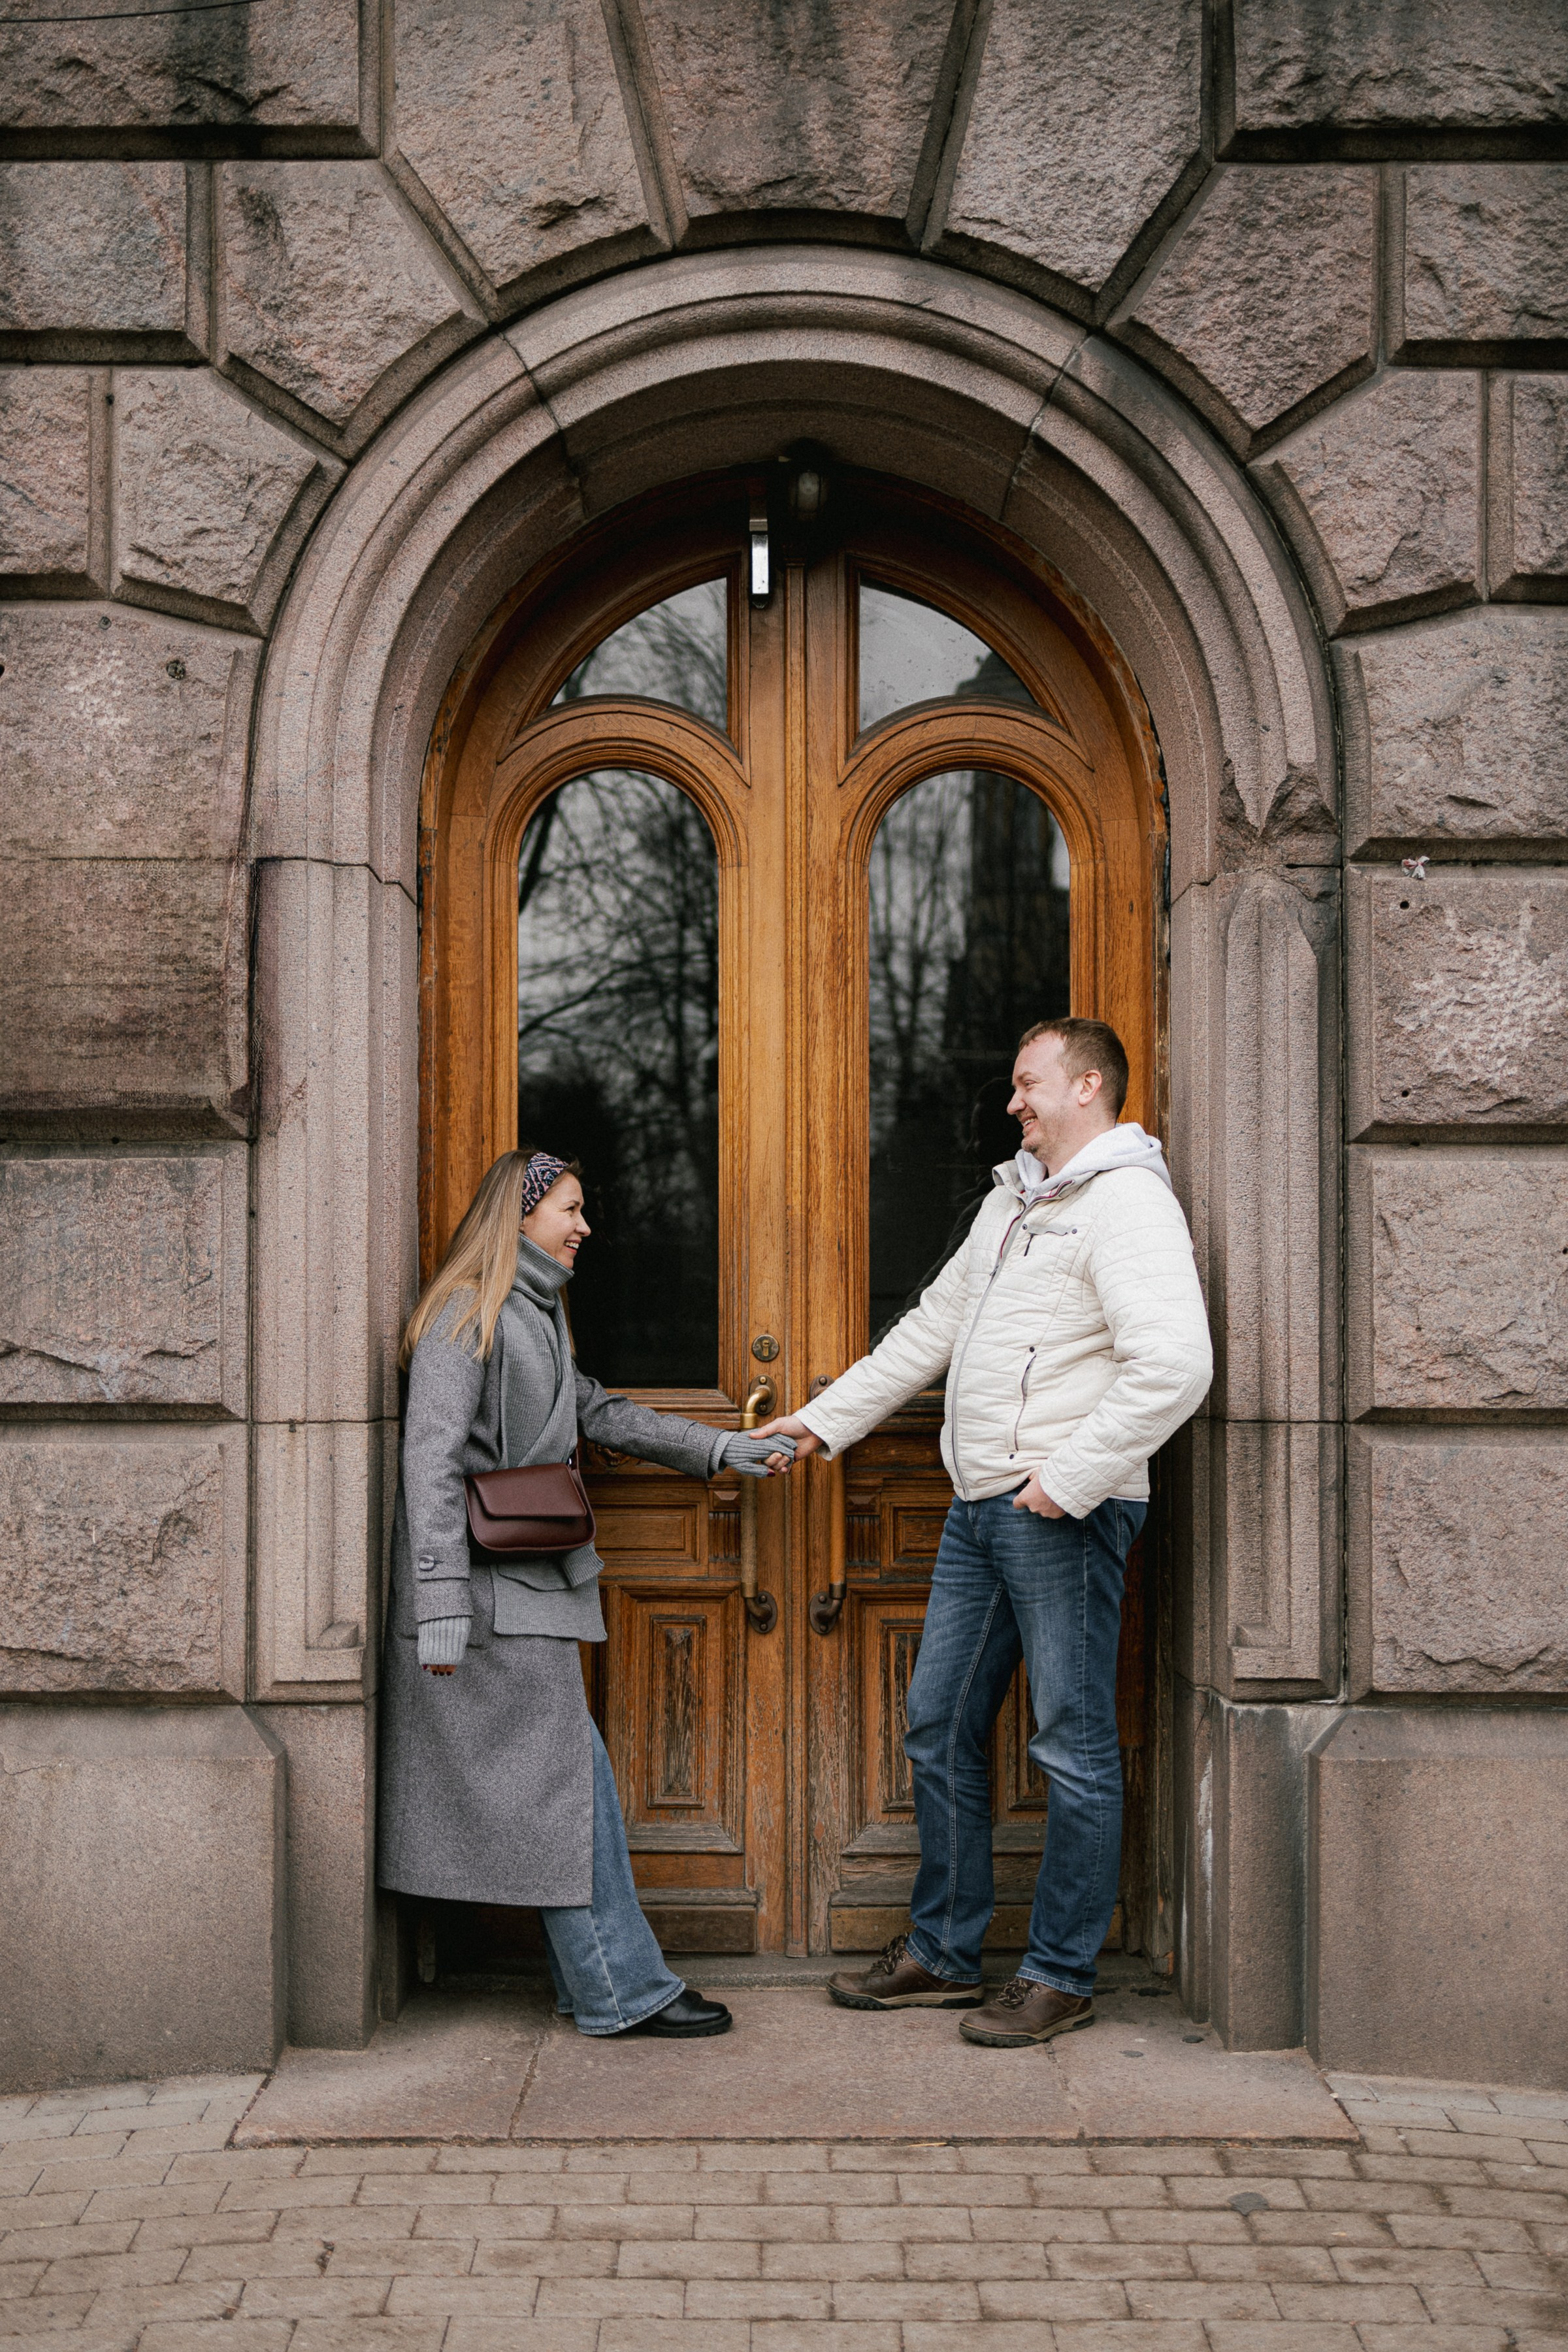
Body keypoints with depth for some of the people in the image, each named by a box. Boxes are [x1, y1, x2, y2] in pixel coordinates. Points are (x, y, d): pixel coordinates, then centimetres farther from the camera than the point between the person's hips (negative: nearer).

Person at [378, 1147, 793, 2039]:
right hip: (496, 1596, -10)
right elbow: (432, 1464, -17)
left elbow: (603, 1415, 26)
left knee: (572, 1782, 10)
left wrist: (726, 1449, 22)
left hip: (533, 1589, 10)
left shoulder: (538, 1316, 19)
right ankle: (624, 1990, 3)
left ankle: (603, 1982, 16)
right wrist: (441, 1605, -23)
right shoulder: (468, 1317, -11)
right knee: (566, 1785, -5)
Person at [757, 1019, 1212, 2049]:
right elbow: (933, 1326, 27)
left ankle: (1061, 1975, 10)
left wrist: (1070, 1479, -21)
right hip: (980, 1505, 10)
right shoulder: (1013, 1201, 19)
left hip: (1065, 1515, -10)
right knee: (940, 1730, 13)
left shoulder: (1129, 1204, -11)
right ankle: (943, 1953, 25)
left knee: (1075, 1746, 0)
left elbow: (1175, 1364, -24)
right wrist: (825, 1419, 26)